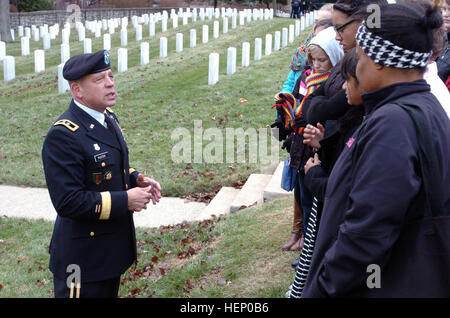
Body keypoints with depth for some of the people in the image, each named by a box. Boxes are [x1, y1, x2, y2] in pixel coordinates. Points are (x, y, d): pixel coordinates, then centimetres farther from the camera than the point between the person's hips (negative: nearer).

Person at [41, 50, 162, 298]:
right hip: (82, 257, -9)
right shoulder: (63, 135, -24)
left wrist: (136, 179, -2)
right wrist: (125, 200, -24)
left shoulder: (107, 117, 5)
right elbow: (68, 202, -28)